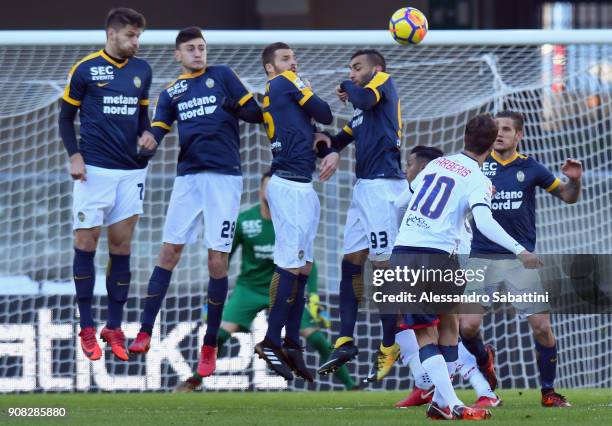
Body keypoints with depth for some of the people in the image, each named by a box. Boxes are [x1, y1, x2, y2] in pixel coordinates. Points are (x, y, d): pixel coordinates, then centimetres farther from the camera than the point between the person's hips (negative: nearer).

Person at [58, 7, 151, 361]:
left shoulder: (142, 70, 9)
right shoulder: (85, 70, -3)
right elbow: (66, 117, 3)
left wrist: (146, 139, 3)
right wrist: (75, 156, -8)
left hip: (131, 171, 4)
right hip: (95, 169, -4)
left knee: (122, 247, 4)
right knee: (86, 244, -2)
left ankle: (115, 328, 11)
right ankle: (87, 329, 5)